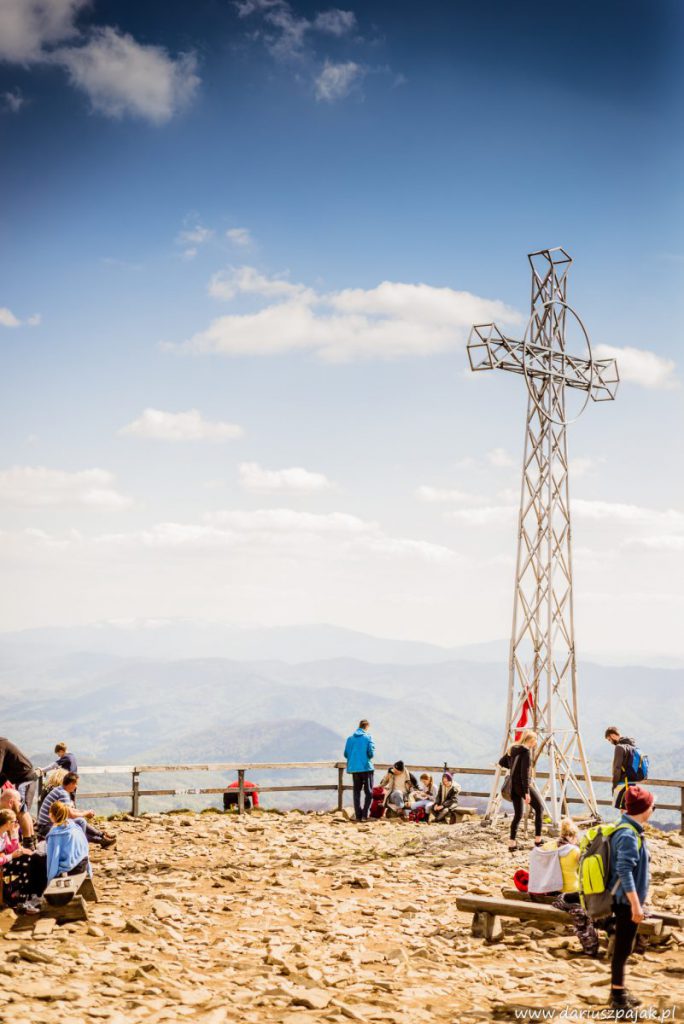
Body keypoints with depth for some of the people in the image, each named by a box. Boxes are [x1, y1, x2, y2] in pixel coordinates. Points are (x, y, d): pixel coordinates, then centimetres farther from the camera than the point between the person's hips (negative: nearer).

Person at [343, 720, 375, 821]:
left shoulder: (350, 738, 5)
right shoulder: (368, 737, -6)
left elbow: (346, 754, 6)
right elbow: (371, 753, -11)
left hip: (354, 768, 3)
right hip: (366, 767, -3)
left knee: (357, 792, 10)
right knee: (369, 792, 4)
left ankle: (358, 816, 6)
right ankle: (364, 815, -8)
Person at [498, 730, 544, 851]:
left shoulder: (512, 750, 10)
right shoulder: (526, 751, -14)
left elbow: (502, 762, 21)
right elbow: (525, 772, -20)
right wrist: (527, 792, -22)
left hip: (513, 786, 8)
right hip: (523, 785, -8)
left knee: (517, 814, 13)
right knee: (539, 808, 7)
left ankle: (512, 843, 7)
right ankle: (538, 839, 7)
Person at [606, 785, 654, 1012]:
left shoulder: (629, 830, 9)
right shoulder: (629, 836, -21)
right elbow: (624, 871, -27)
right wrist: (636, 904, -28)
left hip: (625, 900, 10)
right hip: (627, 901, -10)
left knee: (623, 947, 17)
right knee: (622, 948, -2)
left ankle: (619, 992, 27)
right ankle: (618, 998, 5)